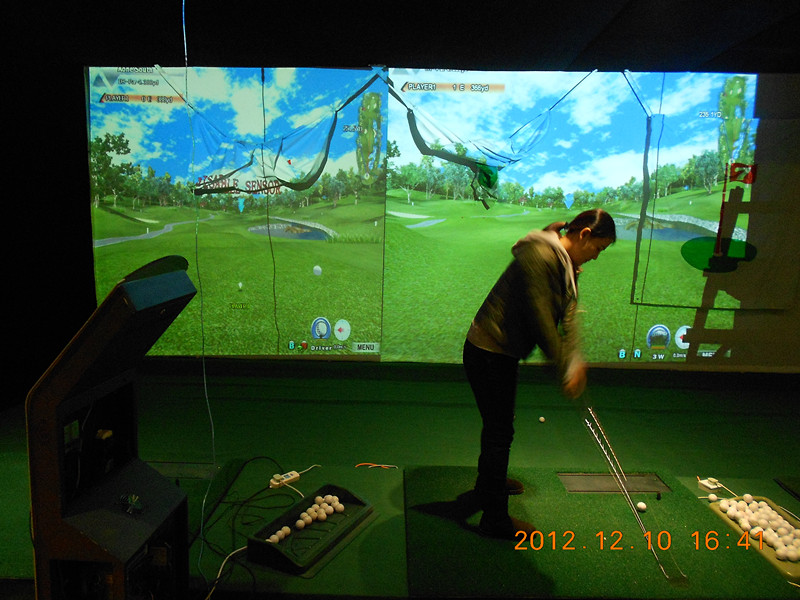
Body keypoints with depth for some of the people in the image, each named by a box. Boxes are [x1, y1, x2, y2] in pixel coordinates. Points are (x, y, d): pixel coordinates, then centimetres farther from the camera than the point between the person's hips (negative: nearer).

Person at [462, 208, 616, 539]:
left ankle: (490, 481, 49)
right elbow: (540, 317, -24)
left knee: (500, 424, 25)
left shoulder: (568, 266, 9)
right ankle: (495, 518, 14)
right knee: (499, 430, -1)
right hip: (487, 353, -10)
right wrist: (565, 366, -17)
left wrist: (575, 363, -13)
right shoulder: (539, 256, -22)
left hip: (503, 353, 10)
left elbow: (568, 316, 1)